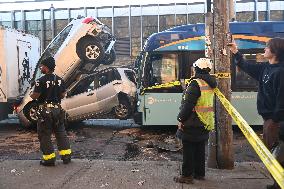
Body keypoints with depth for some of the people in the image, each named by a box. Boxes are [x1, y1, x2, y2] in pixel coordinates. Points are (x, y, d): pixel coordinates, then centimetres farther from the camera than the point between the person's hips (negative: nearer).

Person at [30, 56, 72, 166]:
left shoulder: (41, 81, -14)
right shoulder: (59, 80, 4)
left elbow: (35, 96, -14)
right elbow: (62, 95, 8)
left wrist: (31, 95, 8)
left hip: (45, 111, -5)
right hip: (57, 110, 6)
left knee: (44, 135, 6)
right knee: (61, 133, 14)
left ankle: (49, 158, 10)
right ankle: (66, 156, 17)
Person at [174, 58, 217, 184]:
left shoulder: (195, 83, -18)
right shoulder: (209, 84, 9)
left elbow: (188, 104, -21)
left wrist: (181, 119, -14)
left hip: (192, 124, -8)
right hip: (204, 123, 9)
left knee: (188, 150, 0)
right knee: (200, 149, 17)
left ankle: (187, 176, 8)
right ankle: (200, 173, 27)